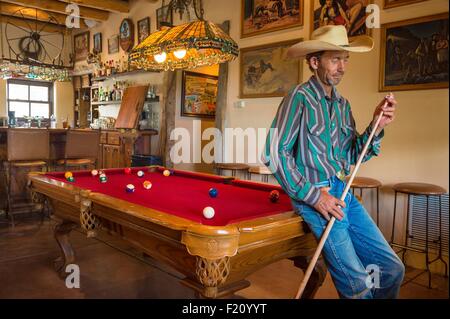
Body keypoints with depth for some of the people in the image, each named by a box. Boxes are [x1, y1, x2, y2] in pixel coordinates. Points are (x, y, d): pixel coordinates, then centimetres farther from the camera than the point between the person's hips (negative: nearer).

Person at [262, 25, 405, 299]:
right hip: (316, 197, -7)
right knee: (358, 284, -5)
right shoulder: (300, 98, -9)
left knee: (393, 270, 9)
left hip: (345, 194, 7)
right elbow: (274, 153, -16)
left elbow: (353, 156, 14)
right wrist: (313, 196, -17)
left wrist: (376, 126, -2)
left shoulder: (343, 104, 13)